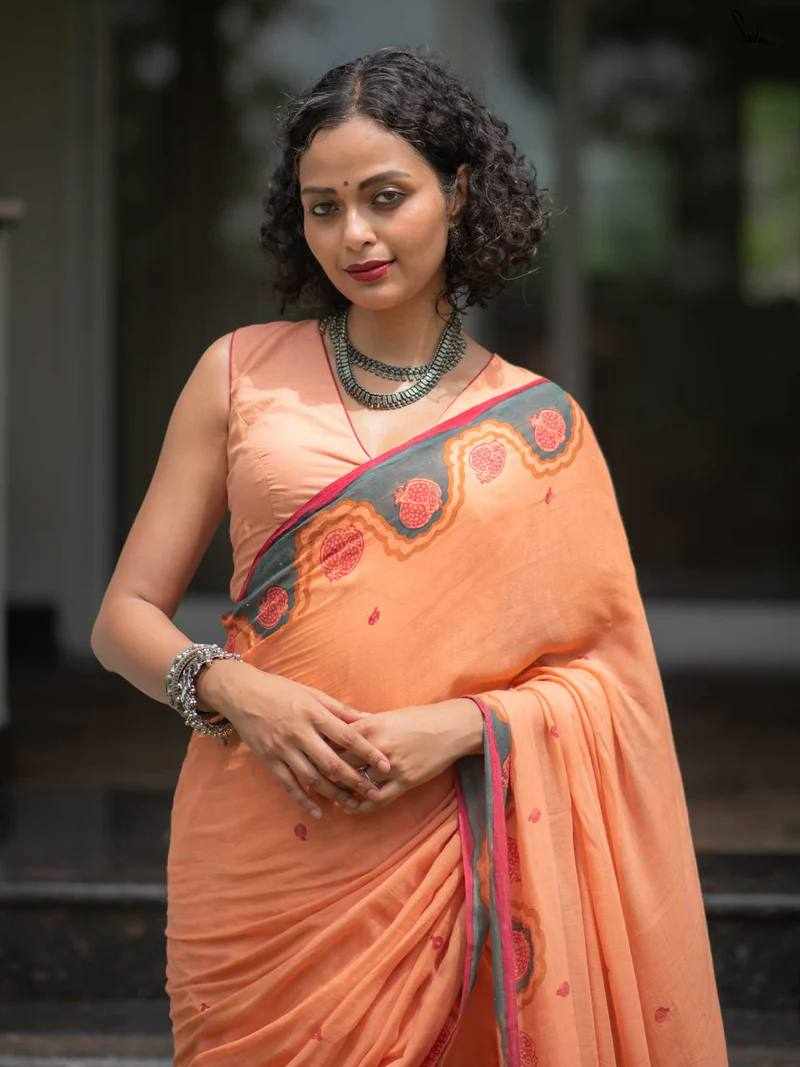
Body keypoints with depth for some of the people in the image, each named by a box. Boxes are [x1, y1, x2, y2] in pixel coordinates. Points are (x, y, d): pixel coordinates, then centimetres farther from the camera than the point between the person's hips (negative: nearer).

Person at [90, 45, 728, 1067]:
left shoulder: (538, 426, 3)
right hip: (254, 856, 1)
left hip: (442, 858, 0)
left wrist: (461, 725, -14)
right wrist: (232, 690, -14)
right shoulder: (243, 373, 5)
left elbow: (606, 676, 3)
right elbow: (126, 615, 5)